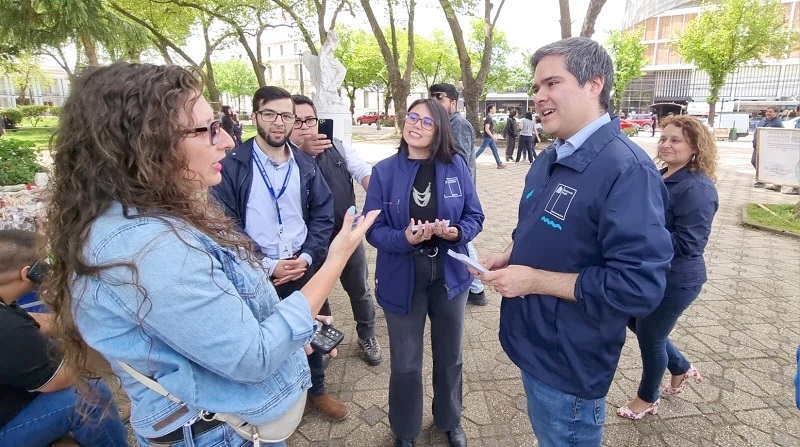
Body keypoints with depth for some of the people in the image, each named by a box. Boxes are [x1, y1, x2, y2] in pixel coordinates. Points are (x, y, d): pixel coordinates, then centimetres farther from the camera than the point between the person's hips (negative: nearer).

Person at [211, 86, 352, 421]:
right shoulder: (232, 166, -8)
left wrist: (307, 256, -8)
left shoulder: (305, 165, 4)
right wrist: (266, 265, -15)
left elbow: (323, 215, 5)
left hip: (304, 266, 4)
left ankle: (316, 389, 43)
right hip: (257, 274, -3)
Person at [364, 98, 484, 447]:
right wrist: (404, 238, -28)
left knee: (449, 357, 21)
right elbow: (373, 228, -9)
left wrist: (456, 232, -22)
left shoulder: (455, 166, -5)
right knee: (405, 364, 14)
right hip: (402, 280, -1)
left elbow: (475, 217, -1)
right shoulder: (384, 171, -8)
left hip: (449, 276, 2)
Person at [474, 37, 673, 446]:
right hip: (533, 343, 8)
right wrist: (509, 257, -2)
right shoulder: (548, 160, 6)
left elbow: (639, 287, -29)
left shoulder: (627, 169, -24)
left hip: (570, 363, -8)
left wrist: (533, 280, -26)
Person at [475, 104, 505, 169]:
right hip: (487, 137, -10)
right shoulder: (488, 118, -17)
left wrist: (494, 134, 20)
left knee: (495, 150, 7)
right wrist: (493, 136, -22)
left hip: (490, 137, 10)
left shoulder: (490, 118, 13)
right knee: (481, 149, -4)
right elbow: (486, 129, -23)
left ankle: (499, 164, 7)